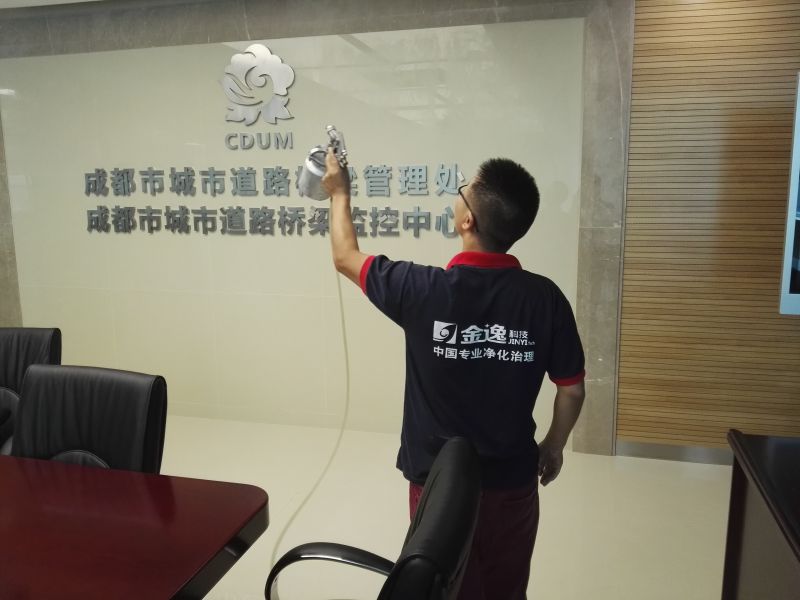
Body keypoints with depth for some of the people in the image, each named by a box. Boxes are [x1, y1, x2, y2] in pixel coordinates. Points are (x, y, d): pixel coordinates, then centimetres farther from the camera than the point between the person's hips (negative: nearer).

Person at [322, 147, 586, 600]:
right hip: (512, 482, 2)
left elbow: (346, 258, -1)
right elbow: (572, 389, -4)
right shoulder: (544, 297, -14)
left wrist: (340, 193, 15)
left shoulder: (423, 289, -20)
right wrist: (554, 445, 15)